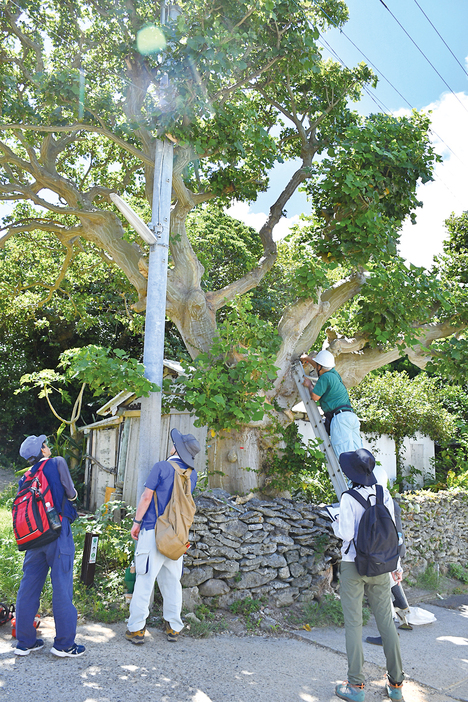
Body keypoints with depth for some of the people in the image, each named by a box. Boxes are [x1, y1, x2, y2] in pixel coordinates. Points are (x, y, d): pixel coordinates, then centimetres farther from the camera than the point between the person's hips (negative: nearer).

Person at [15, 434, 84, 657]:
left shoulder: (25, 479, 11)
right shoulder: (57, 463, -5)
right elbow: (71, 494, -4)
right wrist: (71, 495, 17)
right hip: (58, 534, -6)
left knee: (28, 587, 14)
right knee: (62, 588, 1)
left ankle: (24, 642, 24)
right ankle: (64, 644, 9)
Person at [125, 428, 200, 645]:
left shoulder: (162, 467, -9)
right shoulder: (192, 474, 6)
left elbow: (146, 497, -8)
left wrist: (137, 521, 1)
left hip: (153, 530, -5)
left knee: (145, 580, 1)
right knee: (172, 581, 13)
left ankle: (136, 629, 7)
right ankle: (173, 627, 19)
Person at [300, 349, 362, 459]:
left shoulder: (325, 377, -6)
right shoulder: (334, 374, 22)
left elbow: (315, 396, -4)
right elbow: (322, 365, 41)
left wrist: (309, 385, 16)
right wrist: (307, 358, 57)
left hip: (340, 418, -9)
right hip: (351, 416, 9)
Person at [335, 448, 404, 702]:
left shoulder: (349, 498, -16)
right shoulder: (384, 495, -1)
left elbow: (346, 533, -18)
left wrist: (338, 525, 4)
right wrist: (396, 565, 12)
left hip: (353, 566, -4)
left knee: (353, 624, 5)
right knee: (386, 622, 13)